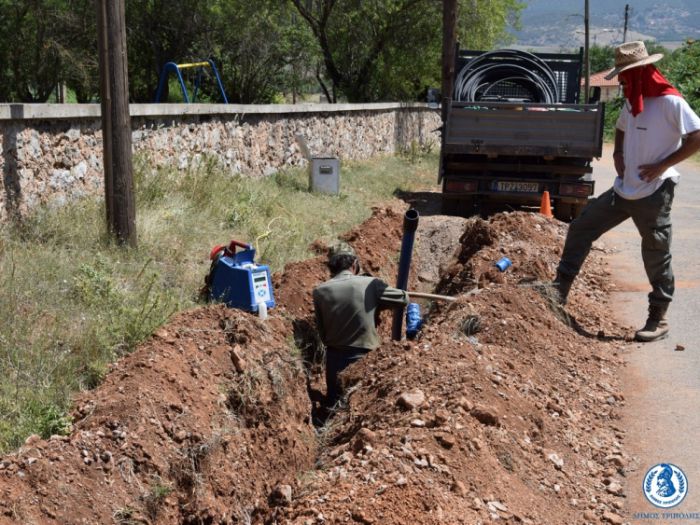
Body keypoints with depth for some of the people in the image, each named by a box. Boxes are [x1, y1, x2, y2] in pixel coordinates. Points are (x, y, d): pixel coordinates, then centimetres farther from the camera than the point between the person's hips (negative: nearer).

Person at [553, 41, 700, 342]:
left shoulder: (670, 102, -14)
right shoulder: (631, 103, 11)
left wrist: (661, 166, -18)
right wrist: (618, 154, 11)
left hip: (654, 194, -8)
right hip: (624, 190, 8)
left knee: (656, 257, 2)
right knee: (580, 229, 6)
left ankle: (659, 319, 15)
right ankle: (559, 292, 14)